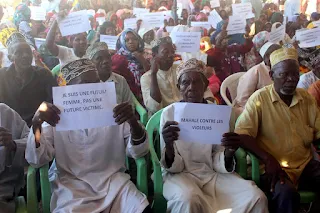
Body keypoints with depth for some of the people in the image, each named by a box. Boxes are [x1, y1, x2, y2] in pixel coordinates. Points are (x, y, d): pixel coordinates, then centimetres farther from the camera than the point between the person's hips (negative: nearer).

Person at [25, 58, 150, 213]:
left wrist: (133, 122, -24)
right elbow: (36, 160, -4)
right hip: (71, 184, -1)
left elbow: (138, 152, -4)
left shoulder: (114, 111, 4)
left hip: (113, 180, 2)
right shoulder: (56, 115, 2)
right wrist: (36, 124, -22)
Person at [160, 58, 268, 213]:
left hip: (213, 173, 3)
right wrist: (169, 146, -28)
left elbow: (217, 163, 3)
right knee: (188, 200, -37)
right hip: (181, 174, -3)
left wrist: (229, 152, -20)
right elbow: (174, 167, -7)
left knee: (256, 198, -20)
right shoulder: (169, 113, -3)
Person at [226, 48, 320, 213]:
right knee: (286, 193, -33)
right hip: (273, 166, -5)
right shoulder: (259, 98, -5)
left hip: (305, 164, 5)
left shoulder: (306, 98, 10)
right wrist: (268, 159, -25)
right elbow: (242, 134, -12)